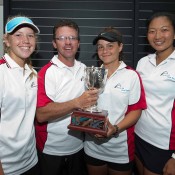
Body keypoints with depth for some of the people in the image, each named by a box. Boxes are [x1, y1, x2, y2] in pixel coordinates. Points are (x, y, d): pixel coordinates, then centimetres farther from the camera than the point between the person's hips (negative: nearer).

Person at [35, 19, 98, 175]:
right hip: (51, 150, -5)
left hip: (78, 146, 5)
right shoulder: (46, 72, -16)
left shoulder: (83, 69, 3)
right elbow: (41, 115, -25)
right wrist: (77, 103, -33)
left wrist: (92, 98, -4)